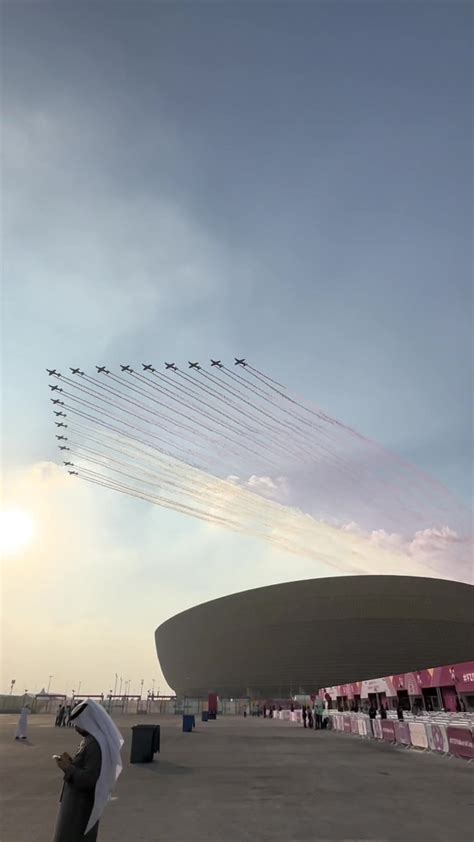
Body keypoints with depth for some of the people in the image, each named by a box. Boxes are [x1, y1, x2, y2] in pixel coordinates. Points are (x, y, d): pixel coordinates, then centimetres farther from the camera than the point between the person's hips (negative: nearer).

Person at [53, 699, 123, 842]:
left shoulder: (95, 744, -27)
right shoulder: (92, 740, 4)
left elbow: (89, 779, -28)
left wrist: (67, 768, -18)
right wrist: (71, 762, -1)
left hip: (81, 806, -9)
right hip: (81, 802, 9)